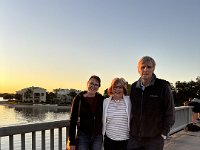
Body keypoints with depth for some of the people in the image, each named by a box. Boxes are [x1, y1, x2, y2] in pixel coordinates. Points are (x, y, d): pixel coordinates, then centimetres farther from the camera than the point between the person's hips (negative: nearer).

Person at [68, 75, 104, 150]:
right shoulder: (79, 98, -6)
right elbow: (73, 120, -5)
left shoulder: (101, 99, 1)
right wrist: (72, 141, -7)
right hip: (83, 136, -2)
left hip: (98, 137, 3)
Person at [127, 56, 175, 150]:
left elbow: (170, 111, -5)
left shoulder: (163, 86, -7)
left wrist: (164, 133, -6)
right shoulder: (133, 87, 5)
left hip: (155, 138, -3)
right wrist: (129, 130, 9)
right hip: (134, 138, 4)